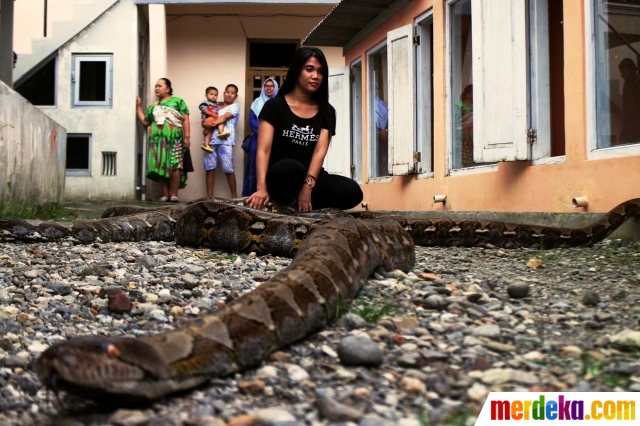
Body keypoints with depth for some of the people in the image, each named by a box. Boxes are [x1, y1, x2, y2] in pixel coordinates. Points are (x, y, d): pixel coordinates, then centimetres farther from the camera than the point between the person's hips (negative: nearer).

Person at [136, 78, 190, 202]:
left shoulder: (178, 101, 9)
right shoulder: (153, 106, 22)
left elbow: (185, 120, 2)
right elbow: (145, 122, 19)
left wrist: (187, 137, -7)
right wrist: (138, 107, 14)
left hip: (174, 140, -4)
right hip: (157, 141, 4)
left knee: (174, 167, -11)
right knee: (160, 168, -1)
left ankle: (174, 195, -7)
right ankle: (165, 195, 4)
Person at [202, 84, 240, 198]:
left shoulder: (235, 107, 10)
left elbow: (224, 118, -6)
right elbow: (205, 121, 15)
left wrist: (212, 124, -10)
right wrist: (206, 125, -7)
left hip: (225, 140, -4)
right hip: (211, 139, 4)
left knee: (228, 169, -8)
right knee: (209, 168, -1)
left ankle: (234, 196, -1)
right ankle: (209, 196, 3)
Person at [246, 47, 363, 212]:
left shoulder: (327, 111, 11)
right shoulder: (274, 105, 2)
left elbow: (320, 151, -4)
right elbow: (263, 150, -9)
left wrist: (308, 185, -23)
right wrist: (262, 188, -27)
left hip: (311, 178, 4)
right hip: (279, 177, -4)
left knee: (352, 191, -26)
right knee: (292, 168, -41)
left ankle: (294, 203, -11)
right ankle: (285, 201, -10)